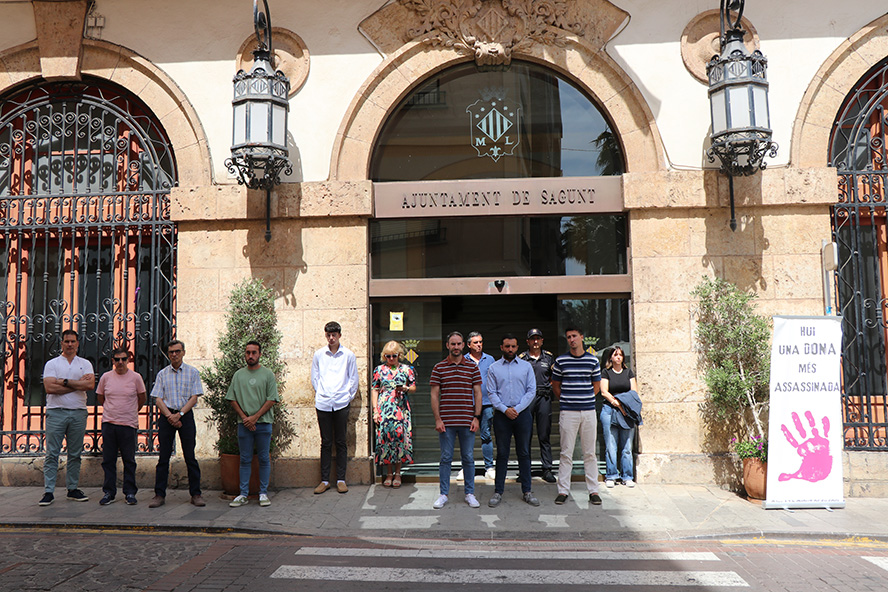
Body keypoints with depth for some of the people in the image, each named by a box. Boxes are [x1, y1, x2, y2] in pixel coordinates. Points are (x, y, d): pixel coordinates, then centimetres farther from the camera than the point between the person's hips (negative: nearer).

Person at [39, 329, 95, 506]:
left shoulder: (85, 364, 10)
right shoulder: (52, 364, 5)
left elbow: (90, 384, -6)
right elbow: (49, 388, -10)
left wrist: (65, 382, -9)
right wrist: (78, 384, -9)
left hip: (78, 413, 2)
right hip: (56, 412, -2)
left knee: (75, 454, 7)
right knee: (52, 453, -3)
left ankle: (73, 489, 15)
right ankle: (48, 492, 2)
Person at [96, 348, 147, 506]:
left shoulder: (136, 377, -1)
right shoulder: (106, 377, 4)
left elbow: (142, 398, 11)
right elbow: (100, 397, 18)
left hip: (129, 424, -2)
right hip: (108, 423, 2)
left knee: (129, 461, 3)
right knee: (108, 460, 7)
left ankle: (130, 493, 11)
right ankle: (109, 492, 16)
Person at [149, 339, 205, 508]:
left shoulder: (192, 372, 5)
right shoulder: (162, 374, 10)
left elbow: (194, 397, -1)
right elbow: (158, 399, 4)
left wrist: (179, 414, -11)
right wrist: (169, 415, -9)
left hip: (185, 415, -2)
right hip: (166, 415, 2)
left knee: (190, 456, -1)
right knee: (164, 456, 2)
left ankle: (195, 494, 5)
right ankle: (159, 494, 8)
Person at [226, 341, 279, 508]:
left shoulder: (268, 374, 2)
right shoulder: (238, 375, 10)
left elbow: (272, 400, -4)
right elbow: (232, 399, 8)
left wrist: (254, 417, -10)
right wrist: (244, 418, -5)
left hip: (263, 423, -2)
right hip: (244, 423, 2)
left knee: (264, 459, 3)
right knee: (245, 460, 6)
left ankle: (263, 493, 11)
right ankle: (243, 494, 13)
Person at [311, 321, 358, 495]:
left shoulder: (348, 355, 4)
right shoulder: (318, 354, 7)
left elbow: (353, 379, 8)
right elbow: (314, 378, 13)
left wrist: (347, 396, 2)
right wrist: (321, 394, 6)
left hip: (341, 403, -1)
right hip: (323, 404, 1)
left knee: (341, 443, 4)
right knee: (326, 443, 5)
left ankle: (341, 480, 10)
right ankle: (324, 480, 12)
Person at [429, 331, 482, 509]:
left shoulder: (472, 367, 5)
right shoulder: (439, 368, 3)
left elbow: (478, 394, 6)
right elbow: (434, 395, 2)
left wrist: (476, 418, -2)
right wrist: (438, 419, -4)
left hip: (467, 421, 1)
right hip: (446, 422, -1)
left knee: (468, 458, 7)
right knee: (446, 458, 6)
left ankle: (469, 493, 19)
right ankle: (443, 494, 16)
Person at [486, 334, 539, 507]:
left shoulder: (526, 366, 7)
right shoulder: (494, 368, 5)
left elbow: (531, 390, 1)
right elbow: (491, 393, 1)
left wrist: (517, 409, -9)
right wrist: (505, 409, -11)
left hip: (522, 413, 1)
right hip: (501, 415, 0)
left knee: (524, 453, 6)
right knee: (502, 454, 4)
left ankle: (527, 491, 15)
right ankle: (498, 492, 12)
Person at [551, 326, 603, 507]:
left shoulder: (593, 360, 6)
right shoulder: (560, 361, 3)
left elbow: (596, 386, 13)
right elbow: (556, 386, 11)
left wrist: (585, 400, 8)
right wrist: (566, 401, 8)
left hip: (588, 411, 1)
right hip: (568, 412, -1)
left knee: (590, 453, 6)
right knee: (566, 453, 2)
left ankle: (593, 490, 14)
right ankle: (563, 490, 9)